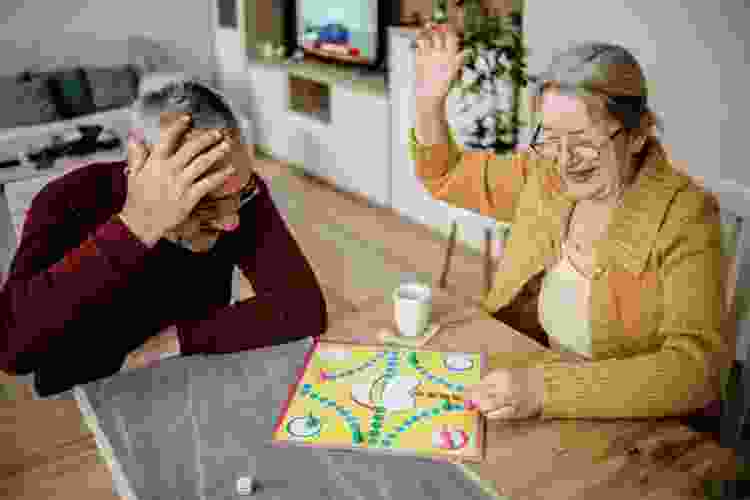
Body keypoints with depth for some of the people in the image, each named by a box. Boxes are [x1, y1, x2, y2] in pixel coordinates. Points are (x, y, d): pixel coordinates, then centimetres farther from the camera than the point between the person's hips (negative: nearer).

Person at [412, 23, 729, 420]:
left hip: (643, 433, -4)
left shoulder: (684, 217, -18)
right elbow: (445, 176, 11)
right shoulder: (545, 174, -3)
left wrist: (547, 388, -36)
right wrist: (429, 102, -5)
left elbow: (696, 368, -27)